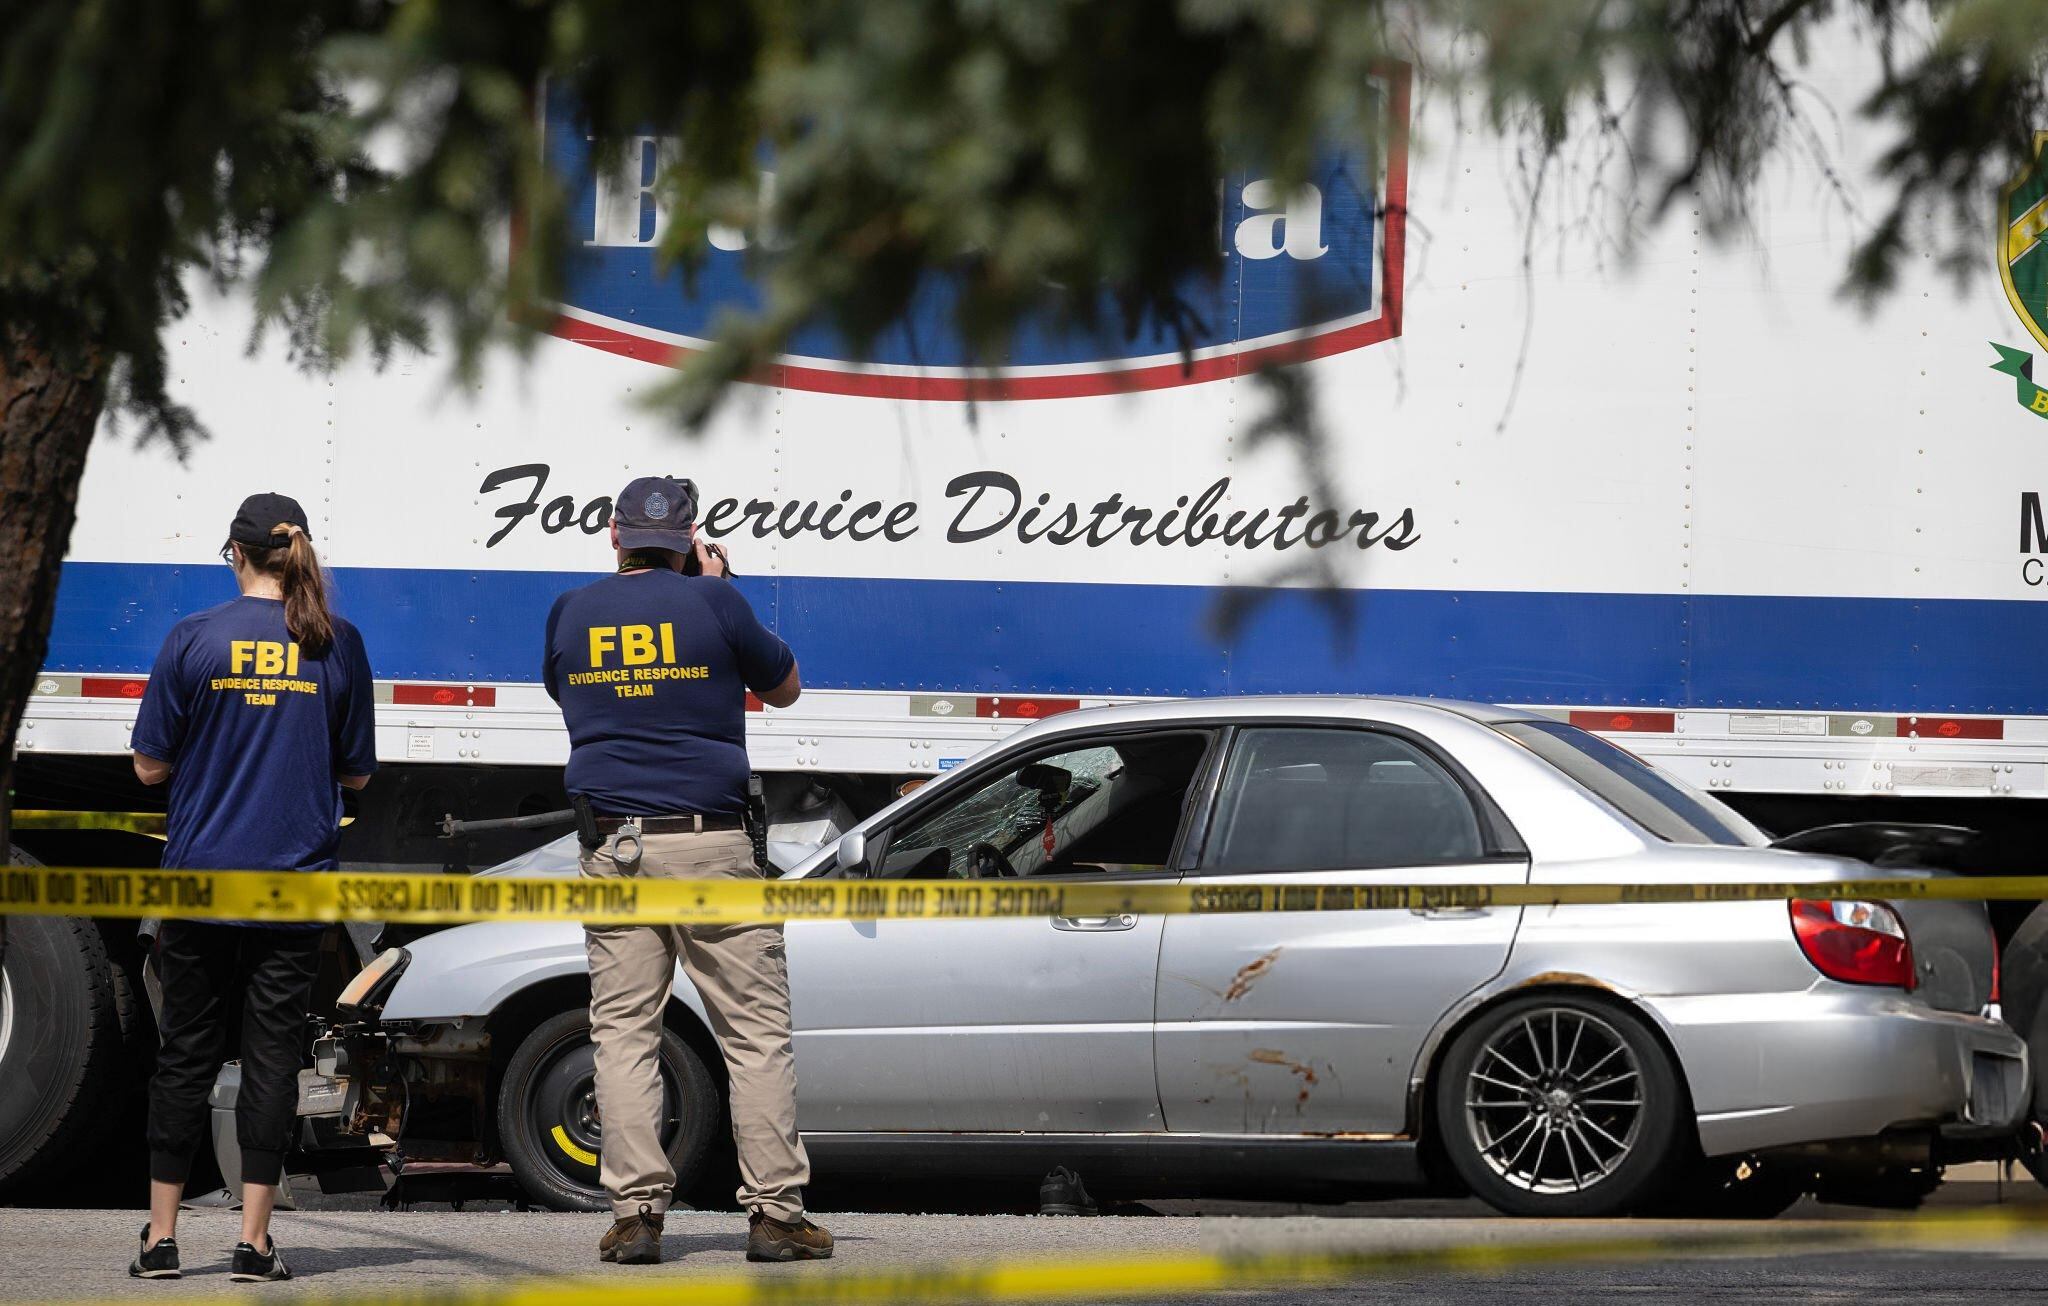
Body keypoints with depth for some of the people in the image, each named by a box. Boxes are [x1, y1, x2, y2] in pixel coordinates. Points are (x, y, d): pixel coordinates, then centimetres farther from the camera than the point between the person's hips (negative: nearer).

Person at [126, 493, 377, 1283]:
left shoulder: (195, 639, -6)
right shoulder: (338, 646, -1)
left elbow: (151, 766, -2)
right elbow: (356, 773, 6)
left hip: (200, 884, 0)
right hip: (293, 888, 0)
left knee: (185, 1054, 9)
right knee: (272, 1057, 4)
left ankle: (161, 1238, 12)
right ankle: (254, 1242, 1)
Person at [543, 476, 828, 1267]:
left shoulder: (571, 615, 6)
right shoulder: (710, 603, -3)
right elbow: (783, 689, 11)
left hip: (612, 851, 3)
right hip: (710, 845, -3)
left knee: (623, 1034, 4)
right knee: (756, 1031, 1)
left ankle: (635, 1212, -3)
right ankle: (775, 1211, -2)